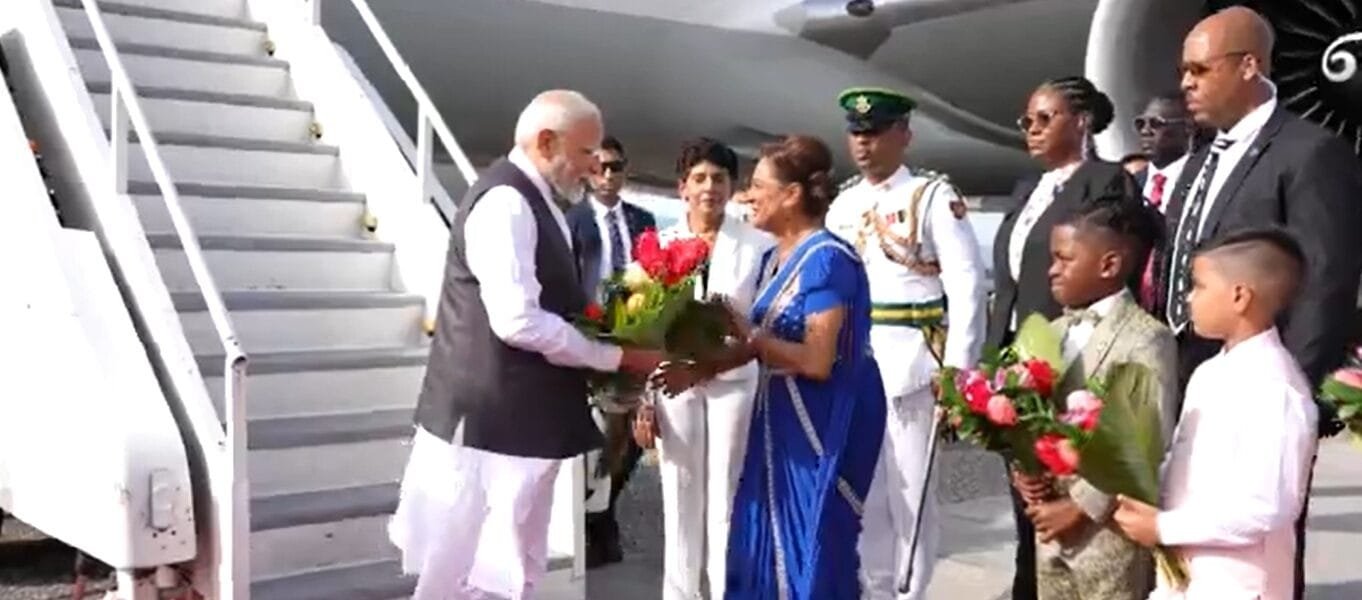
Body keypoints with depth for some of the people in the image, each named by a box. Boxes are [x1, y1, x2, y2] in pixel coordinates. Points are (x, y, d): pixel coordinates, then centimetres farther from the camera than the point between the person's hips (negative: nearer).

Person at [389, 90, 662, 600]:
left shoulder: (533, 200, 14)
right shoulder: (507, 201, -18)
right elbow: (519, 322, -27)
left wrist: (613, 343, 7)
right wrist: (617, 357, -18)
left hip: (520, 420, 10)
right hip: (491, 422, -10)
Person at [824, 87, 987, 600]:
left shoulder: (933, 194, -5)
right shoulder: (842, 204, 13)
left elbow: (967, 282, -11)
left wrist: (958, 366, -18)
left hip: (910, 360, -6)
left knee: (908, 489, 1)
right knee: (863, 489, 13)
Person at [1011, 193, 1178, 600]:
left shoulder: (1146, 339, -14)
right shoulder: (1055, 332, 10)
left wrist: (1082, 506, -18)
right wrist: (1023, 470, -7)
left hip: (1111, 534, -7)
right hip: (1051, 530, 7)